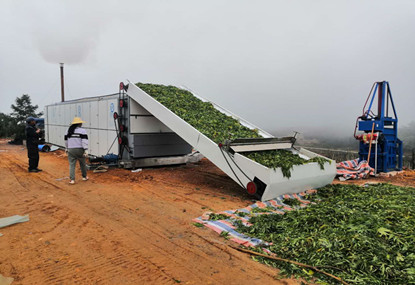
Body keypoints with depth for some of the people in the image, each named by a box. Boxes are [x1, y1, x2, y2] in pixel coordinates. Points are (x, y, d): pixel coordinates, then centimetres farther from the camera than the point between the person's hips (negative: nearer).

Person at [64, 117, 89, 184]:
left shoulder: (69, 130, 9)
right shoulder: (82, 130, -6)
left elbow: (66, 140, 16)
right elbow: (84, 140, -15)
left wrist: (67, 148, 29)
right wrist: (86, 150, -19)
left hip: (71, 150, 3)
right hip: (80, 150, -3)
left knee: (72, 165, 4)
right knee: (82, 164, 14)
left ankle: (72, 179, -3)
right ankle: (84, 177, 27)